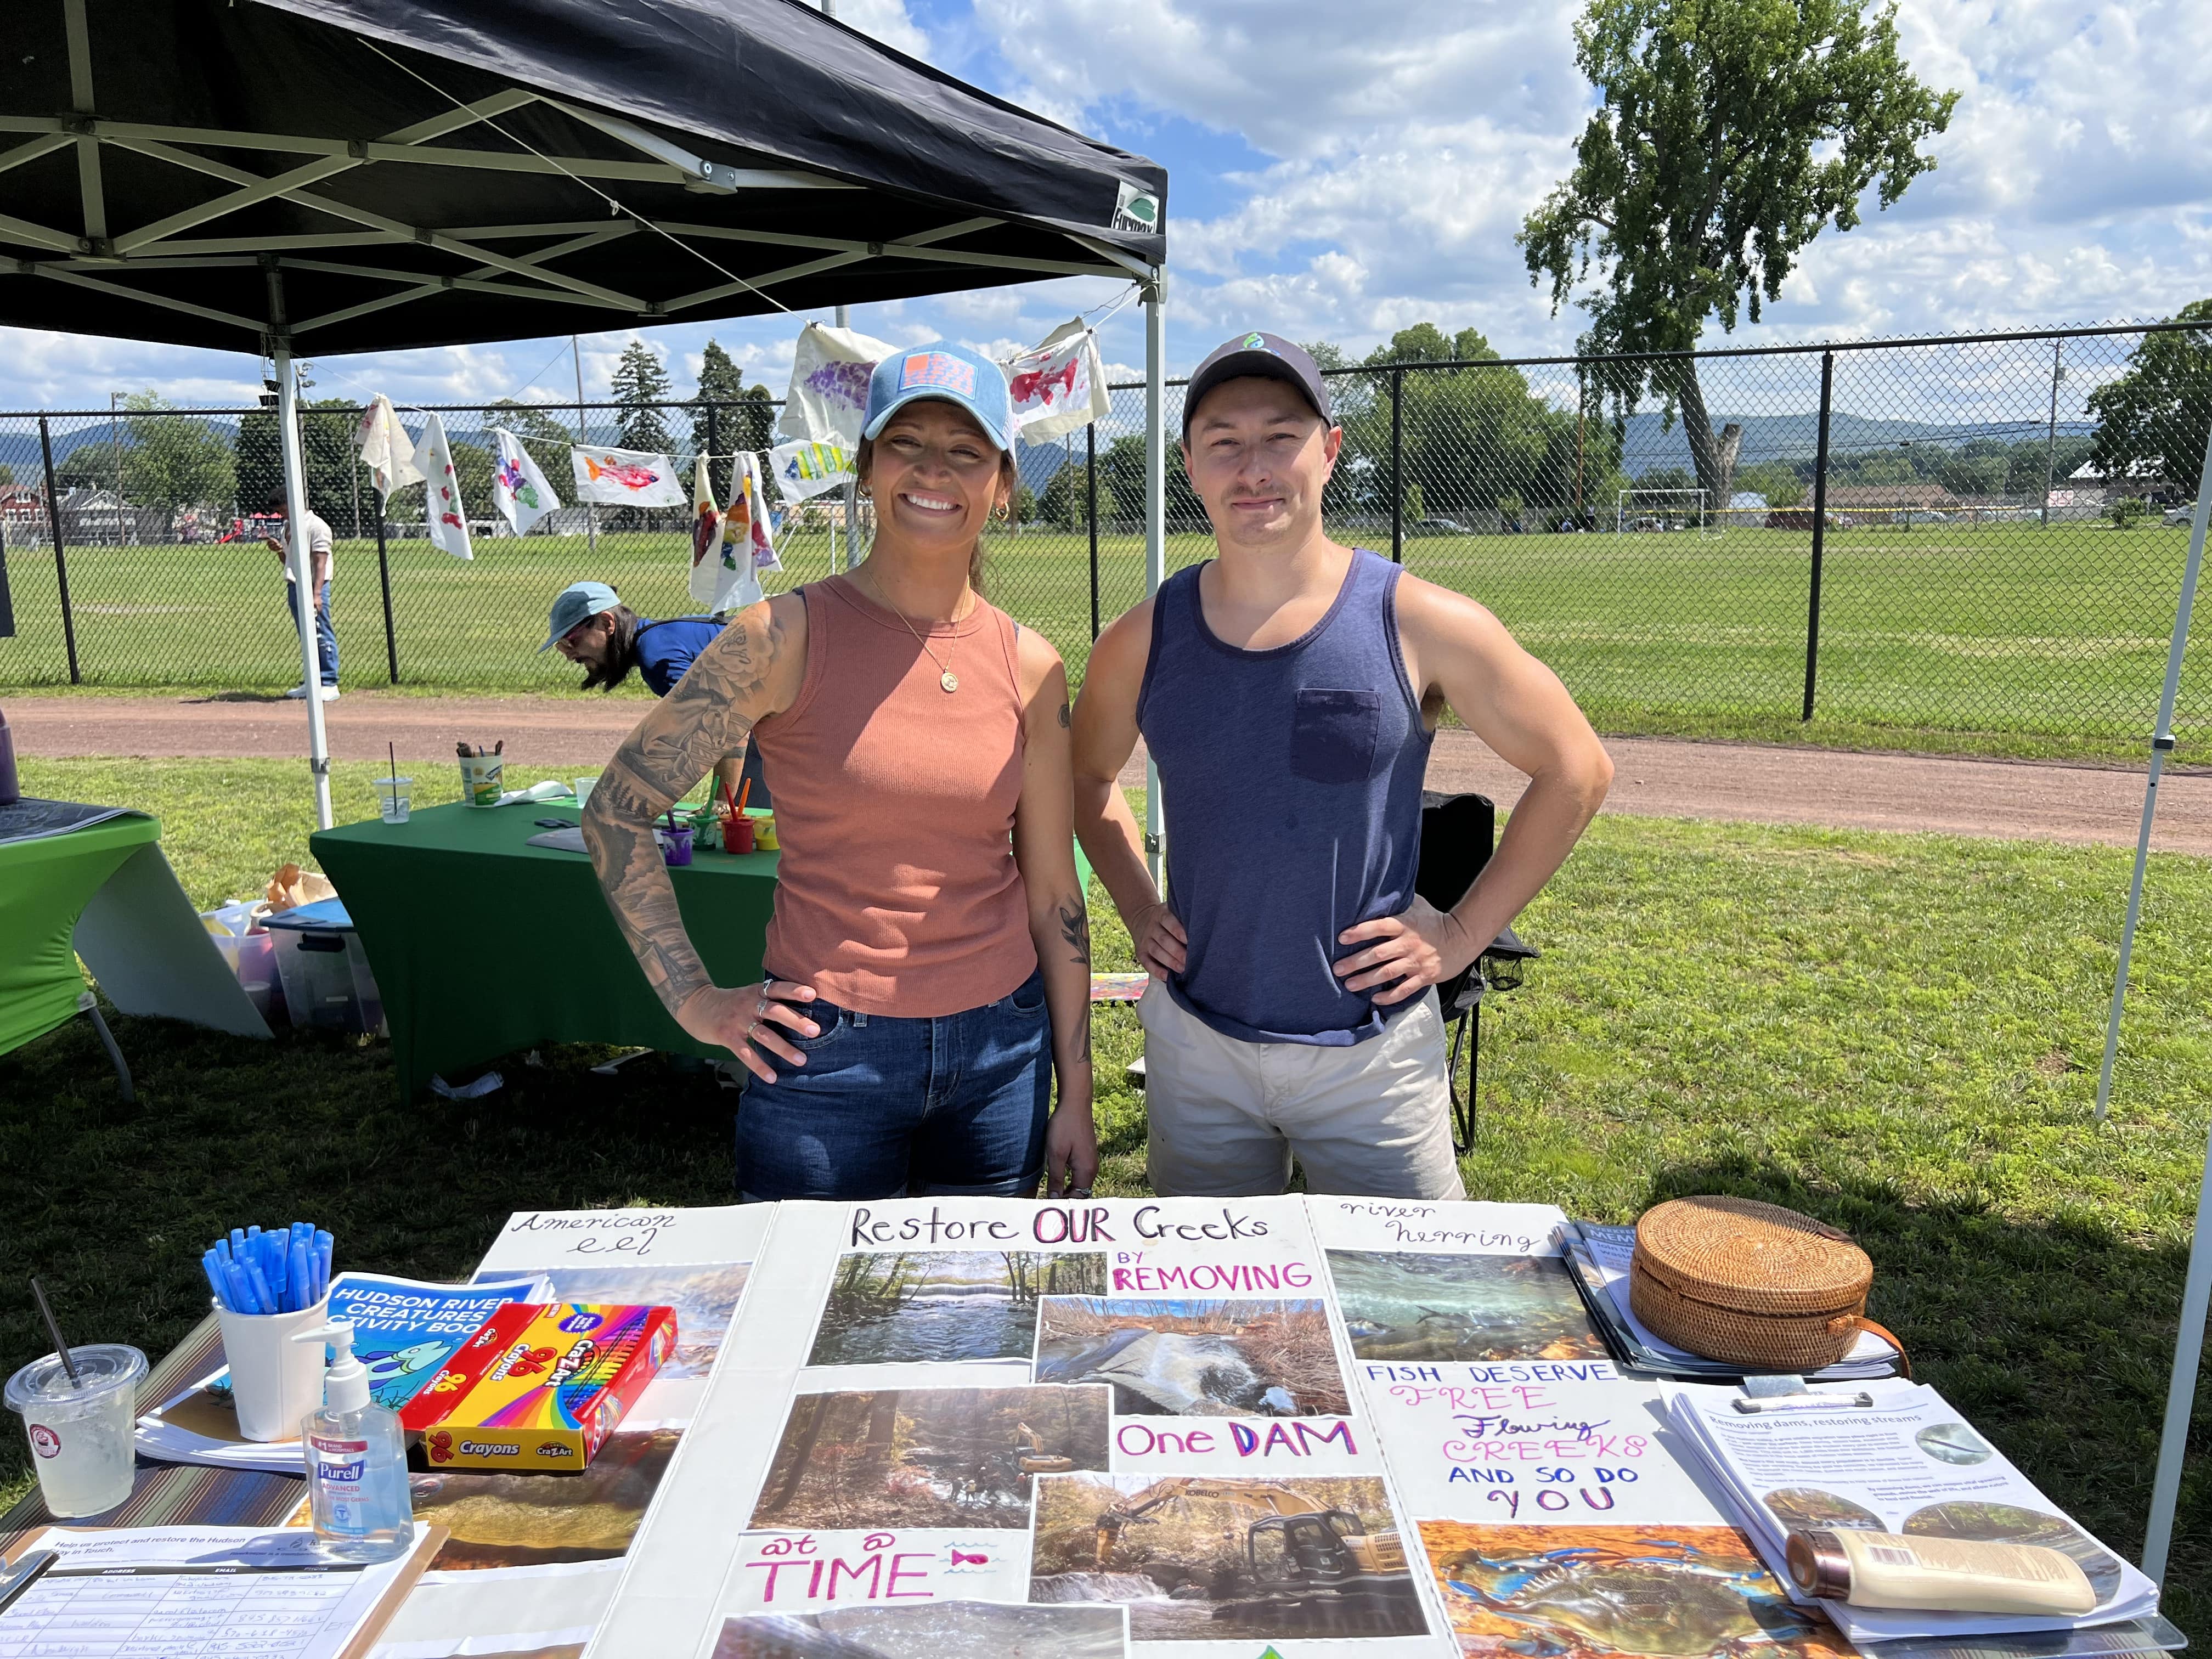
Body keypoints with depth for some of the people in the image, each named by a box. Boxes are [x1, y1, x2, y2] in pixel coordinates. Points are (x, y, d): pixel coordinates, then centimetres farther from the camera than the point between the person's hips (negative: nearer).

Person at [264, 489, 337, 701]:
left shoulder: (316, 525, -8)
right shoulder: (287, 527, 17)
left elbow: (320, 562, -15)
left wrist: (317, 593, -22)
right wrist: (279, 549, 3)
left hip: (313, 586, -8)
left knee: (322, 636, -8)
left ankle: (330, 684, -7)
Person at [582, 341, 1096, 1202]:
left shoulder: (1030, 666, 0)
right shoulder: (788, 637, -9)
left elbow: (1053, 893, 4)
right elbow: (615, 811, -3)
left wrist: (1075, 1095, 7)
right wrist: (695, 1000, -6)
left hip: (1002, 1050, 3)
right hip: (829, 1053, -3)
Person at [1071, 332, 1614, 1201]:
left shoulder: (1421, 625, -10)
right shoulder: (1145, 640, -3)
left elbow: (1576, 770, -2)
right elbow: (1088, 776, 16)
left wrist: (1463, 932, -5)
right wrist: (1137, 906, 5)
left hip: (1373, 1053, -2)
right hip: (1193, 1043, 3)